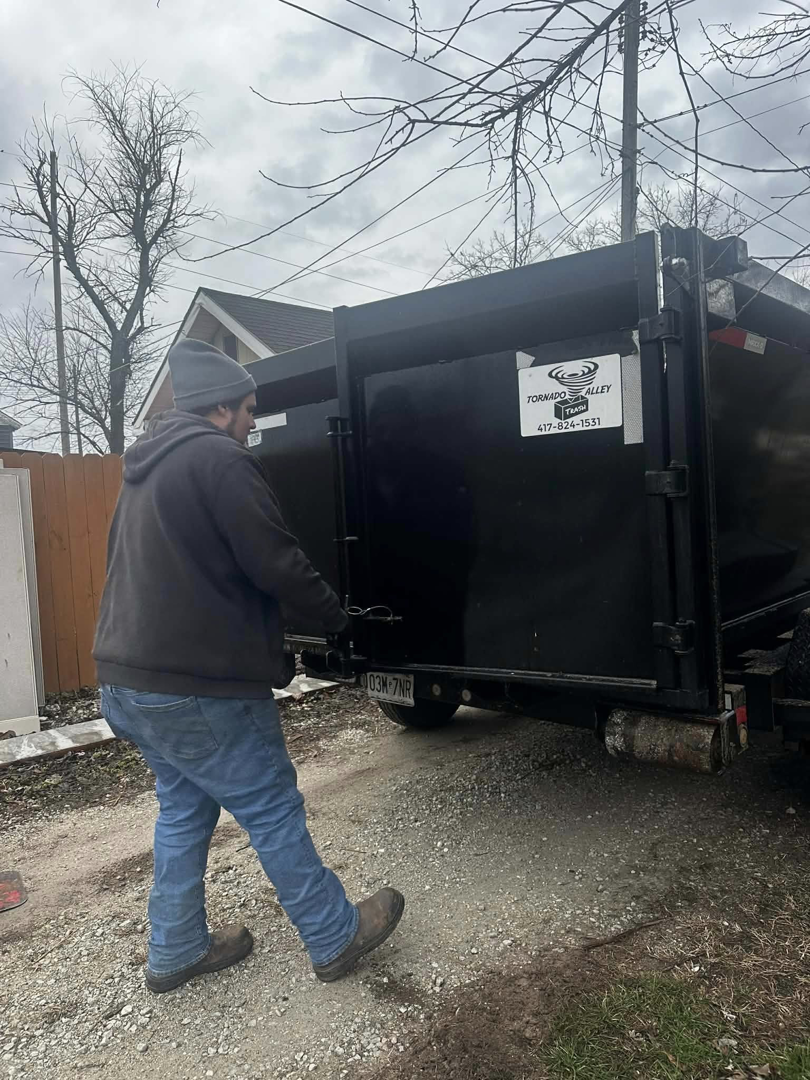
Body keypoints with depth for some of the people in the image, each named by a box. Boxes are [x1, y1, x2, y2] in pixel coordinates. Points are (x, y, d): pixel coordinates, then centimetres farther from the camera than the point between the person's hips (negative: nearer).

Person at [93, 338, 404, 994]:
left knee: (183, 810, 21)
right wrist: (336, 617, 1)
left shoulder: (147, 467, 15)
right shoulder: (217, 457, -15)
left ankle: (176, 951, 32)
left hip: (129, 681, 9)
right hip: (198, 690, -9)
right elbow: (276, 565, -17)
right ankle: (336, 938, 19)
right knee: (274, 814, 4)